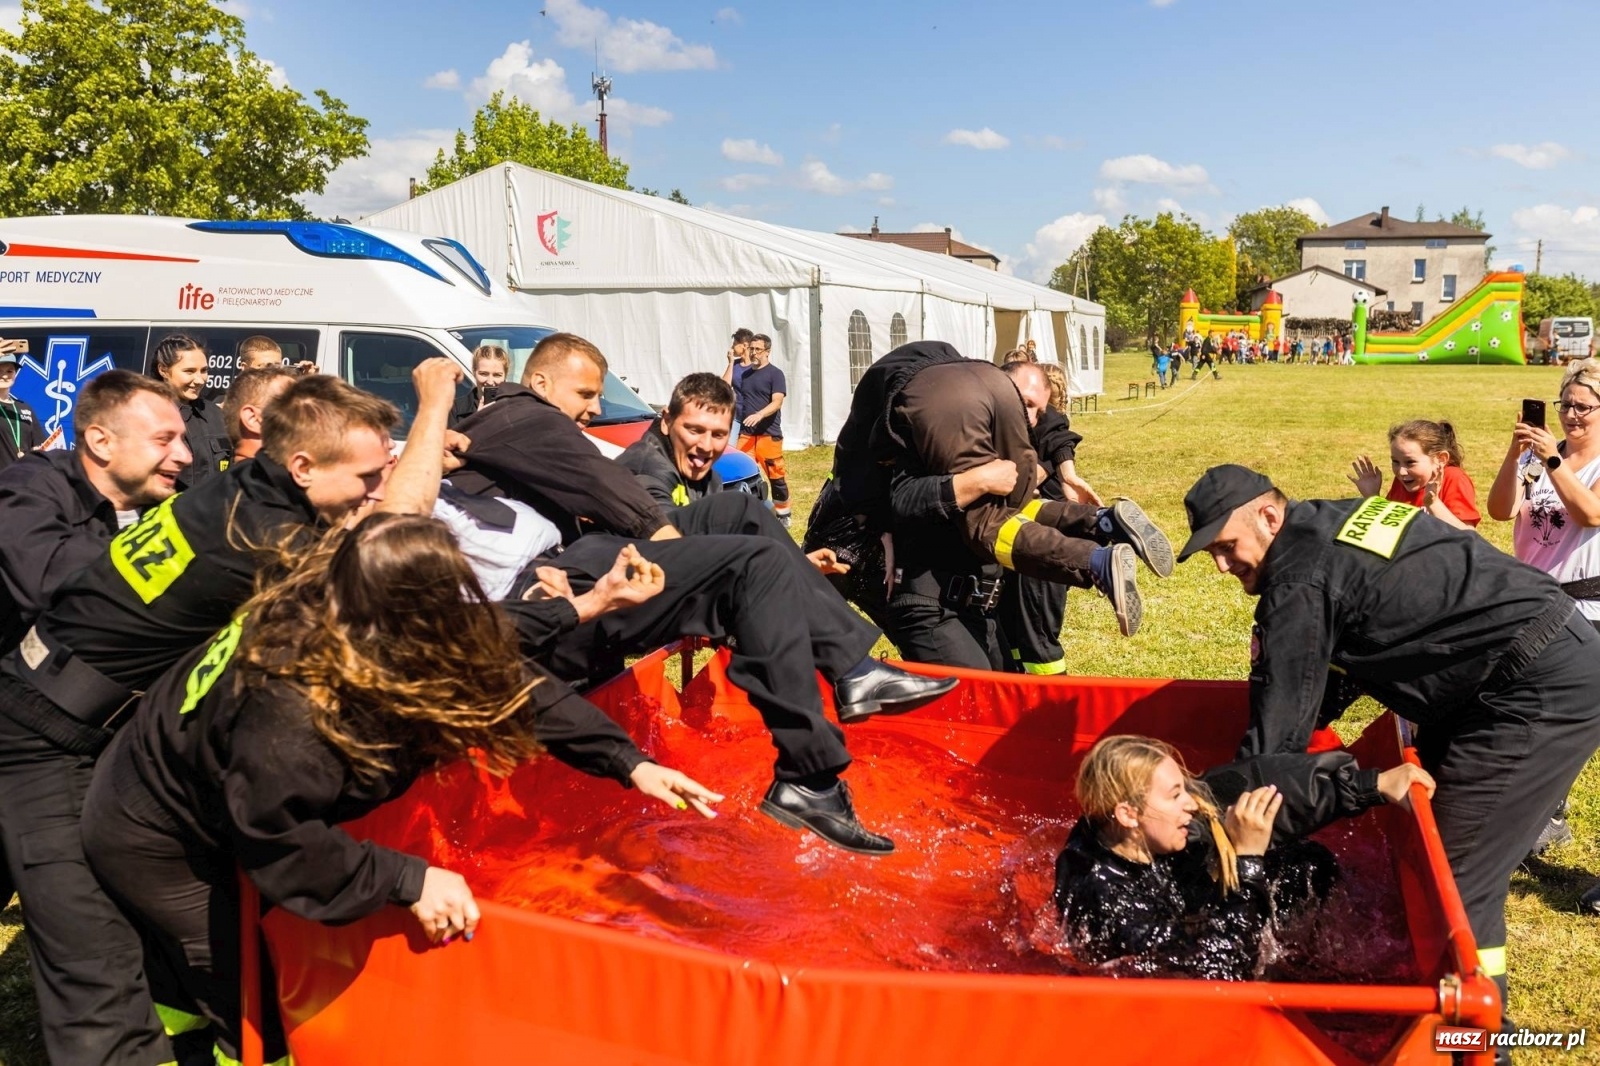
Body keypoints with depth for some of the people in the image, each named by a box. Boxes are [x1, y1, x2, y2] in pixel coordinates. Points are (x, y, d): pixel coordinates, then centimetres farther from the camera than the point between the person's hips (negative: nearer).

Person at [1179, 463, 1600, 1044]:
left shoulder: (1299, 582, -18)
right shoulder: (1334, 522, 10)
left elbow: (1277, 734, -14)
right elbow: (1342, 663, 21)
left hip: (1543, 692, -10)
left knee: (1460, 880, -6)